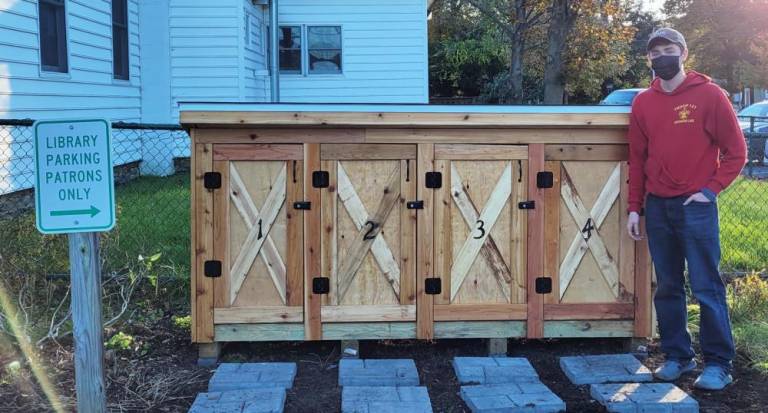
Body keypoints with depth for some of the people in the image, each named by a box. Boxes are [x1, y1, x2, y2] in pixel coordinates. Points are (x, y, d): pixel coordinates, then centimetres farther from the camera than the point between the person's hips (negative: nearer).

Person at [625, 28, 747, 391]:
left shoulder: (708, 94, -2)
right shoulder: (643, 102, 9)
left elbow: (736, 151, 0)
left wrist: (710, 190, -9)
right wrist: (634, 208, 8)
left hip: (696, 206, -4)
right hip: (657, 207, 4)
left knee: (706, 287, -3)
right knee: (667, 287, 9)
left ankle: (718, 363, 6)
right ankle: (677, 356, 20)